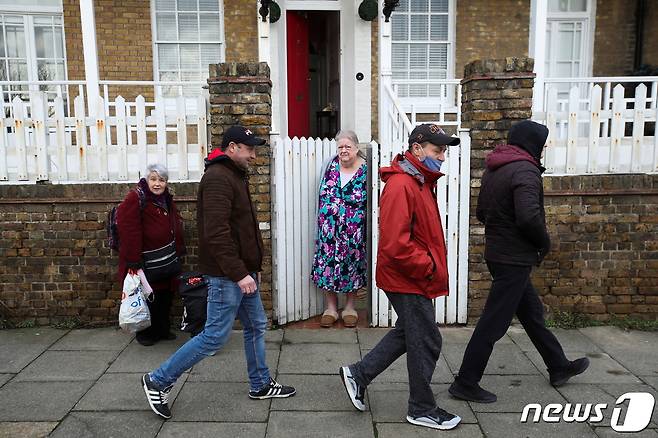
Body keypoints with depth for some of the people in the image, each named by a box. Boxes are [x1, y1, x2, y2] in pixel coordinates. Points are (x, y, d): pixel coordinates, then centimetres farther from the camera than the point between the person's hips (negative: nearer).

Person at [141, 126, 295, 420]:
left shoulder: (235, 176, 16)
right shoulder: (217, 178, -17)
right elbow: (216, 233, -26)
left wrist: (252, 268, 21)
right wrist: (239, 274, -25)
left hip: (242, 271, 10)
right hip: (226, 275, -10)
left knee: (256, 326, 16)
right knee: (215, 336, -3)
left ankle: (261, 385, 30)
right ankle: (158, 381, 12)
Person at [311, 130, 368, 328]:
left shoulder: (365, 169, -5)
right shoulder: (330, 164, 2)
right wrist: (323, 220, 11)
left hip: (354, 229, -2)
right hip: (329, 227, 2)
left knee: (352, 261, 7)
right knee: (328, 260, 4)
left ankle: (350, 307, 23)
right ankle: (331, 307, 18)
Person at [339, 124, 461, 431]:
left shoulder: (421, 182, 11)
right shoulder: (401, 185, -22)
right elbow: (395, 245, -29)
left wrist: (434, 265, 10)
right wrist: (430, 267, -19)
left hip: (416, 278, 10)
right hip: (408, 280, -10)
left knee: (407, 333, 22)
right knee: (426, 342, 4)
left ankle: (358, 374, 31)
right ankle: (422, 409, 24)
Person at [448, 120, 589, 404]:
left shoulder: (493, 169, 10)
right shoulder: (525, 170, -17)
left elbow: (481, 212, 16)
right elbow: (529, 217, -28)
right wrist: (545, 242, -10)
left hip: (496, 251, 10)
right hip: (514, 258, -10)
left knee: (531, 311, 21)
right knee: (493, 322, -2)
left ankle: (559, 368, 39)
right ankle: (466, 383, 7)